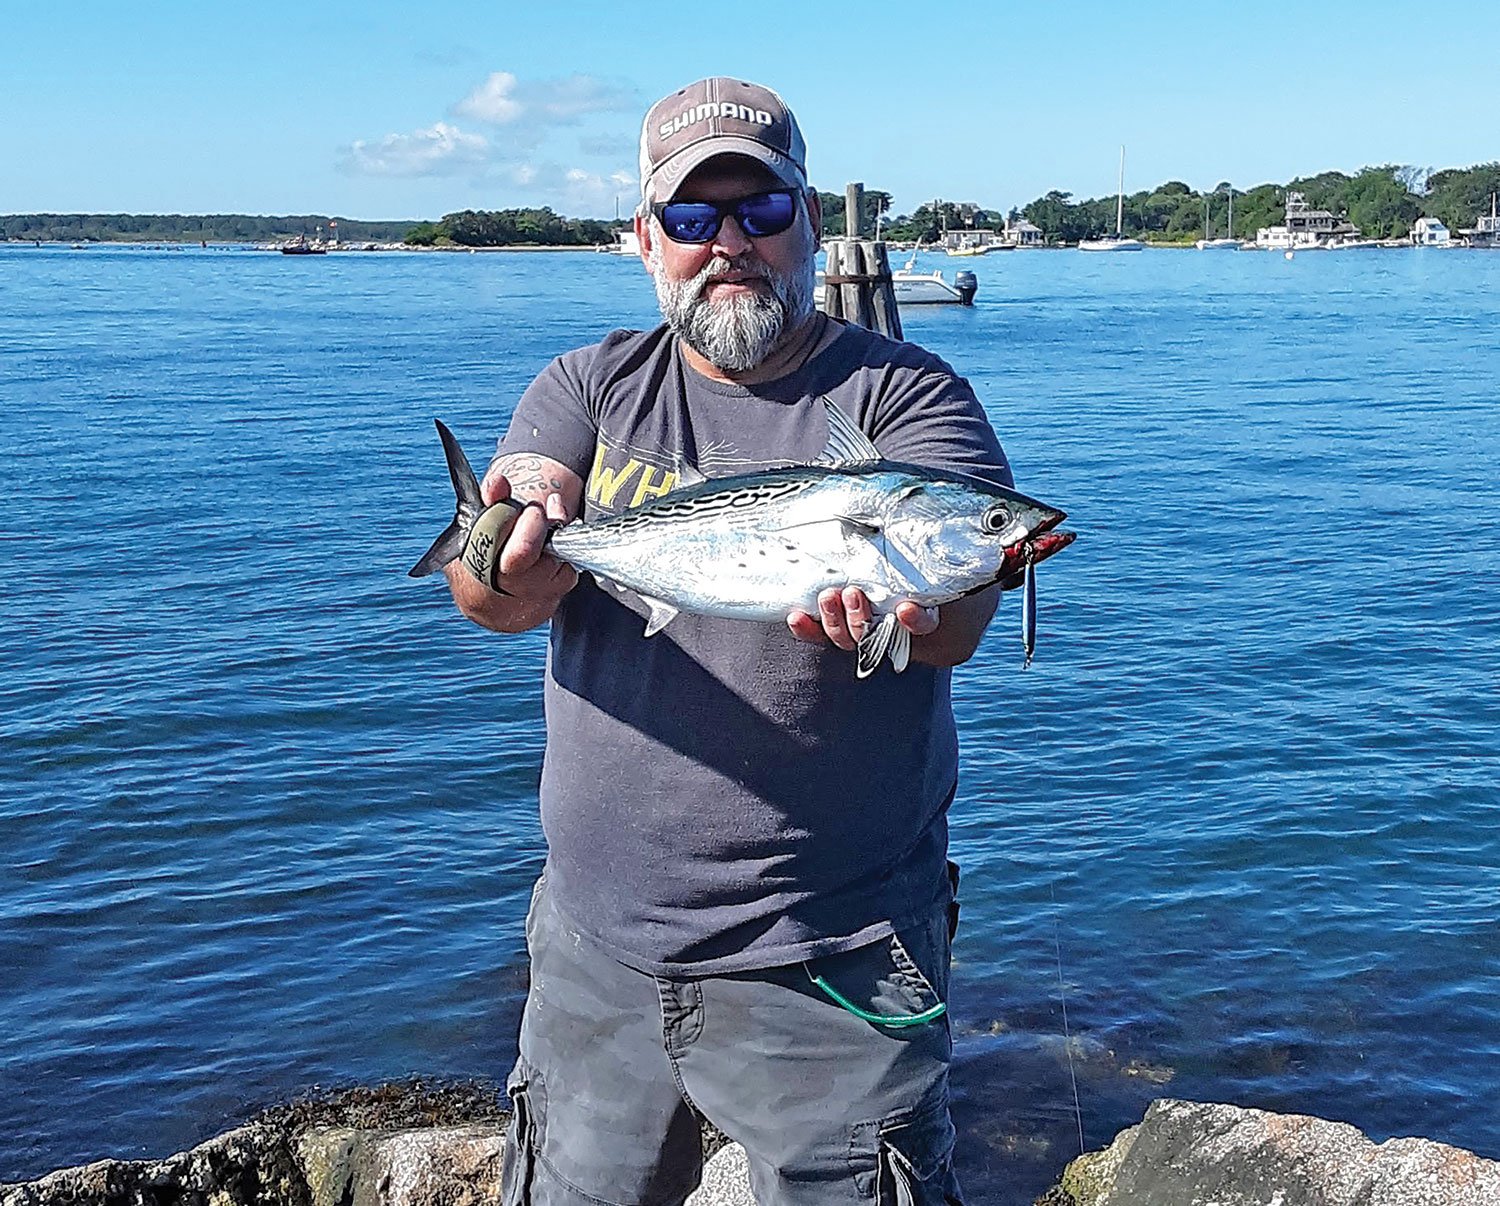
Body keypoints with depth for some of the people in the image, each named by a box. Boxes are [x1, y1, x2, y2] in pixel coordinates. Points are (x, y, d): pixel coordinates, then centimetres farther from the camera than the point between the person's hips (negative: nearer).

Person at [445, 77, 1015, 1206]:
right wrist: (515, 566, -33)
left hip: (831, 964, -3)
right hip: (596, 949, 3)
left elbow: (961, 616, -18)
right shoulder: (593, 387, 6)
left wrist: (891, 607, -42)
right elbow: (485, 593, -9)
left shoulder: (904, 392, -3)